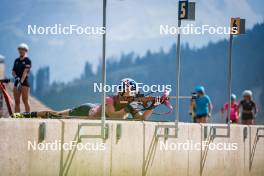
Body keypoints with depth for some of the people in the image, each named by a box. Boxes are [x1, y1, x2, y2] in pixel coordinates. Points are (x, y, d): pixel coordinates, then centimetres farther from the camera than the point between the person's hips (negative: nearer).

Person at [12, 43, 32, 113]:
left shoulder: (27, 61, -4)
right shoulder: (16, 60, 15)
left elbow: (25, 71, -16)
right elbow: (13, 71, 9)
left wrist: (21, 81, -28)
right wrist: (15, 76, -14)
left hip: (24, 83, -6)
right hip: (16, 83, 6)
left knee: (25, 101, -8)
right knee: (16, 102, 4)